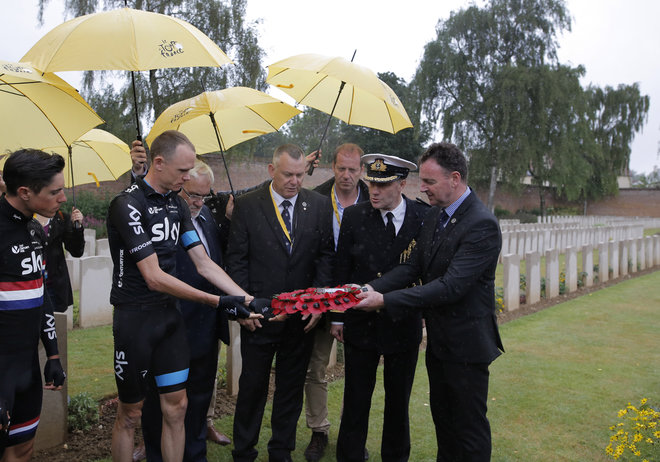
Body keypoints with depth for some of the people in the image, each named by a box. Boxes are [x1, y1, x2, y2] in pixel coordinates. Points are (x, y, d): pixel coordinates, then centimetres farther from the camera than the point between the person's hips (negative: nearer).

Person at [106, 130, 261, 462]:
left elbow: (204, 264, 5)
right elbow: (154, 277, -22)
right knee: (130, 413, 9)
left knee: (176, 407, 11)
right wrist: (219, 302, -23)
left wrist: (246, 299, -6)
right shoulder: (128, 205, -17)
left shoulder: (177, 204, 7)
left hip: (170, 316, 7)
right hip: (136, 319, -6)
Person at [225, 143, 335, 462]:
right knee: (252, 385, 10)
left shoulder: (319, 205, 1)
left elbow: (326, 255, 2)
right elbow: (236, 259, -2)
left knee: (291, 386, 15)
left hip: (303, 314, 2)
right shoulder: (246, 205, -4)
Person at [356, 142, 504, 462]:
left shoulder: (482, 225, -23)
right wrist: (373, 288, -13)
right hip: (438, 339, 8)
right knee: (442, 417, 23)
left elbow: (451, 286, -28)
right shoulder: (434, 216, 5)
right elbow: (413, 267, 3)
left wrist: (386, 301, -29)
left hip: (466, 342, -8)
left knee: (470, 427, 9)